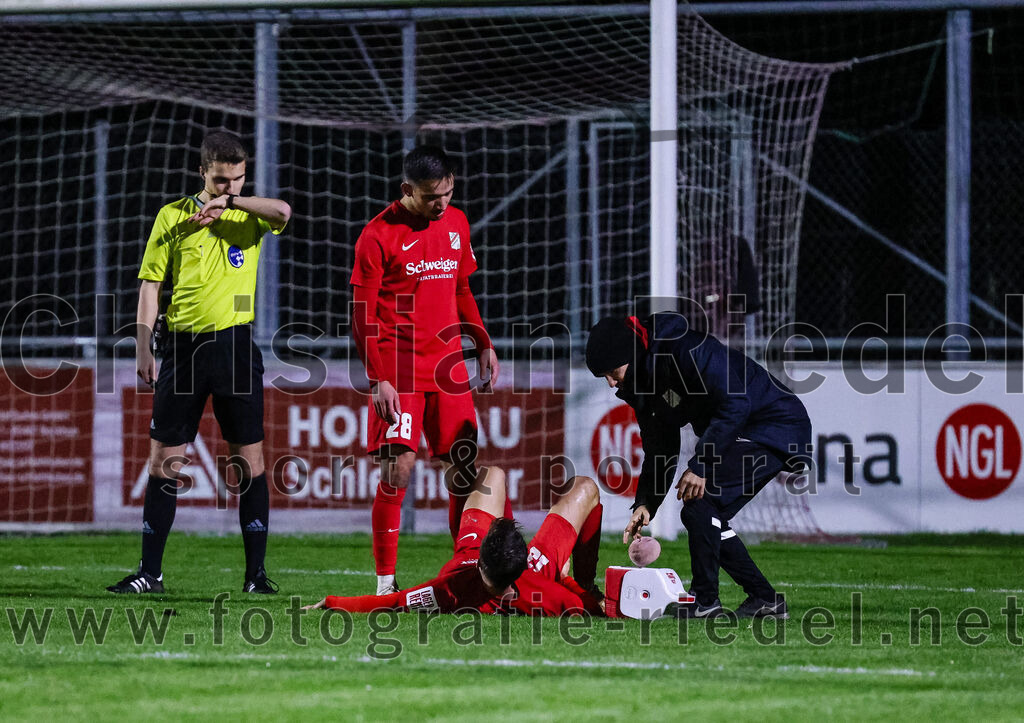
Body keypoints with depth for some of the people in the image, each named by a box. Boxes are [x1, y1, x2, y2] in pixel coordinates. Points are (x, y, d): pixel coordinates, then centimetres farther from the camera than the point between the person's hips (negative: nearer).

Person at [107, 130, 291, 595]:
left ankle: (256, 572, 6)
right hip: (183, 344, 1)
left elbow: (282, 212, -18)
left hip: (235, 343, -1)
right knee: (163, 460, 2)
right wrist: (143, 350, -1)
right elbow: (150, 284, 5)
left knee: (249, 459, 0)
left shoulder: (250, 214, 5)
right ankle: (150, 571, 8)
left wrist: (230, 200, -18)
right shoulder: (172, 216, 6)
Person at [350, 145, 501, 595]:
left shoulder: (456, 223, 10)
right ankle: (385, 581, -5)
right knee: (398, 467, -11)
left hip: (447, 364, 6)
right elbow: (363, 315, -8)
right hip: (399, 369, -6)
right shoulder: (379, 234, -8)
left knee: (464, 467, 4)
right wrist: (379, 380, -15)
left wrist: (483, 342, 14)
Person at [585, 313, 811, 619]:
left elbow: (735, 404, -29)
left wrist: (700, 465, -29)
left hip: (778, 427, -10)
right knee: (699, 515, 7)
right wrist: (645, 504, -3)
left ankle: (705, 599, -11)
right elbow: (659, 451, 10)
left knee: (700, 503, -19)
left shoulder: (687, 351, -25)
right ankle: (764, 599, 12)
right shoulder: (640, 384, 5)